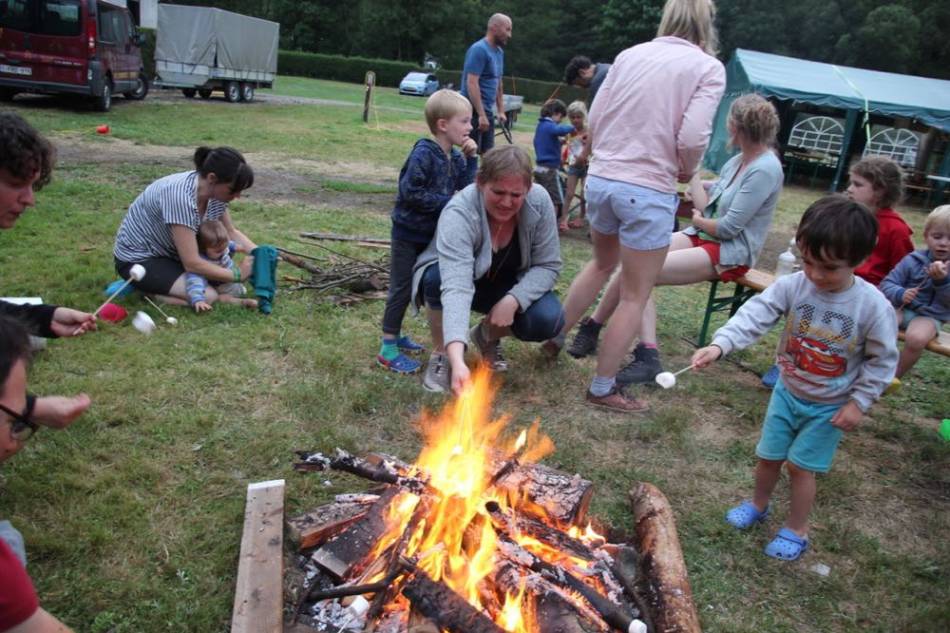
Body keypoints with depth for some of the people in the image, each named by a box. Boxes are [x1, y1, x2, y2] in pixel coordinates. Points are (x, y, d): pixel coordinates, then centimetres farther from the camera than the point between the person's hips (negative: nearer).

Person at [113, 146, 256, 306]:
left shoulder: (215, 191, -11)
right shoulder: (181, 196, -35)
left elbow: (231, 232, 5)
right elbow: (192, 263, -32)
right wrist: (238, 274, -24)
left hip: (170, 253, 9)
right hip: (138, 259, -8)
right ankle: (142, 287, -3)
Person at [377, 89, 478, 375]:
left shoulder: (454, 156, 6)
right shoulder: (423, 154, -20)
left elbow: (466, 188, 6)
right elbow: (410, 192, -25)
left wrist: (469, 158, -5)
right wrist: (446, 203, -21)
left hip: (430, 234, 8)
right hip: (408, 234, -8)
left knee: (415, 286, 17)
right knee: (402, 288, -3)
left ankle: (395, 335, 32)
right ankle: (387, 349, 6)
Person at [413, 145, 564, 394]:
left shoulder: (539, 201, -24)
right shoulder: (458, 214, -36)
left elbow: (548, 265, -16)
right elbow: (456, 286, -47)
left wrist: (513, 300, -32)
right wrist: (457, 360, -58)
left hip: (507, 286, 3)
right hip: (455, 276, -3)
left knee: (549, 319, -22)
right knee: (439, 277, -36)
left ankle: (486, 334, 10)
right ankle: (441, 354, -9)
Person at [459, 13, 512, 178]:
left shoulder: (499, 52, 13)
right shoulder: (479, 50, -14)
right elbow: (471, 84, -21)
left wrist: (501, 111, 16)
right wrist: (481, 115, -24)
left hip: (488, 112, 9)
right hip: (474, 112, -9)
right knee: (472, 154, -4)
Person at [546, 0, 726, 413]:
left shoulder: (630, 55, 8)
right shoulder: (708, 68, -5)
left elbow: (594, 120, 8)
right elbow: (692, 137, -15)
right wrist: (687, 171, 5)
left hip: (600, 179, 6)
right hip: (648, 191, -6)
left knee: (602, 263, 31)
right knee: (634, 296, 8)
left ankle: (556, 336, 40)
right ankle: (603, 389, 16)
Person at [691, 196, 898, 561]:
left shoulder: (873, 306, -23)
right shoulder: (791, 287, -19)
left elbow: (882, 361, -11)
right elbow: (754, 316, -30)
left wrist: (859, 402, -12)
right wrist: (720, 345, -46)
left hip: (830, 406, -3)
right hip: (788, 392, 3)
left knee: (800, 465, 4)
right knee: (768, 455, 15)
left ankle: (796, 530, 28)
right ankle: (758, 505, 44)